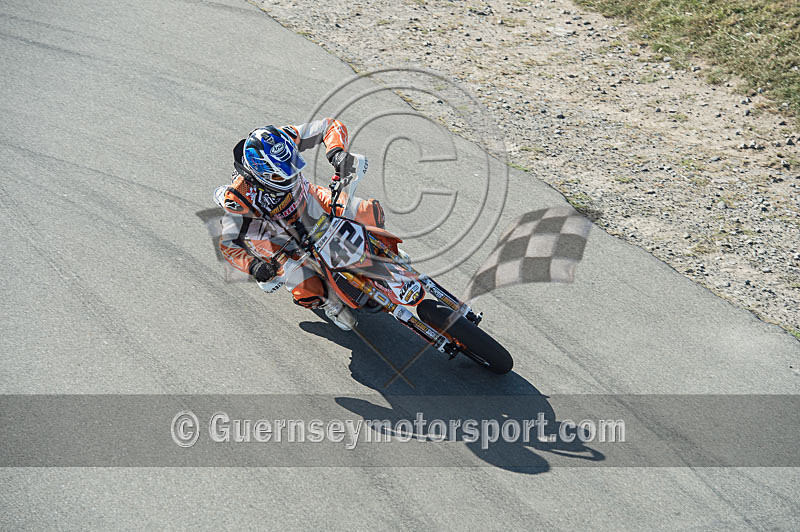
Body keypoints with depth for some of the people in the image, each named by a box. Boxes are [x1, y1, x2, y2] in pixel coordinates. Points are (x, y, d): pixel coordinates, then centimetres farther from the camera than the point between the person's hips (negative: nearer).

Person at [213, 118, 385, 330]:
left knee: (371, 212, -11)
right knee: (309, 293, -20)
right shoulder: (239, 197, -37)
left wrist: (336, 152, -42)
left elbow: (330, 125, -22)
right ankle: (330, 301, 20)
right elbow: (228, 243, -23)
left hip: (310, 203, 4)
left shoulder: (284, 140, -30)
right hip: (280, 237, -3)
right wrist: (253, 266, -41)